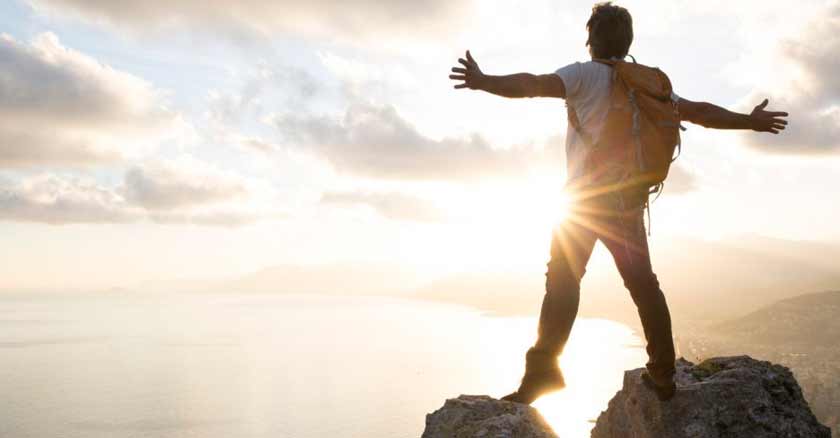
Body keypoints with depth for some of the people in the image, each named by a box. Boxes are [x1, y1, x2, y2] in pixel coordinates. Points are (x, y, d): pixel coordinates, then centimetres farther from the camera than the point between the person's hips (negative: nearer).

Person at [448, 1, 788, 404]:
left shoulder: (584, 74, -3)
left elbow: (535, 85, -21)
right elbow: (698, 112, 18)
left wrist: (484, 82, -33)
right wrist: (750, 121, 31)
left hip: (585, 198, -5)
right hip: (629, 201, 5)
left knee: (563, 283, -5)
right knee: (643, 284, 12)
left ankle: (543, 370, -14)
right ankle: (662, 375, 16)